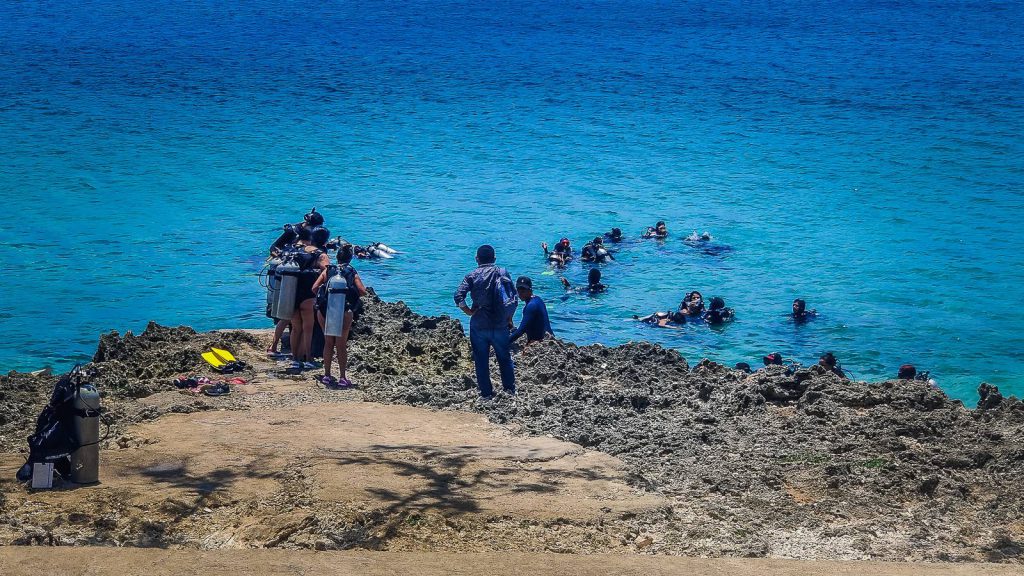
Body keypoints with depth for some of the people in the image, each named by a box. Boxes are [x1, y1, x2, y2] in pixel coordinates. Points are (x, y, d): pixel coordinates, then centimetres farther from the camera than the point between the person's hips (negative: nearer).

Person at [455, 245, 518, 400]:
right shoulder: (503, 273, 0)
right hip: (500, 326, 1)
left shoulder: (472, 276, -3)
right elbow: (514, 299, -5)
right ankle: (510, 388, 17)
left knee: (481, 361, 9)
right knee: (505, 358, 17)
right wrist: (509, 318, 6)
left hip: (479, 326, -1)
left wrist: (469, 312, -6)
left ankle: (486, 393, 11)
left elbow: (459, 297, -17)